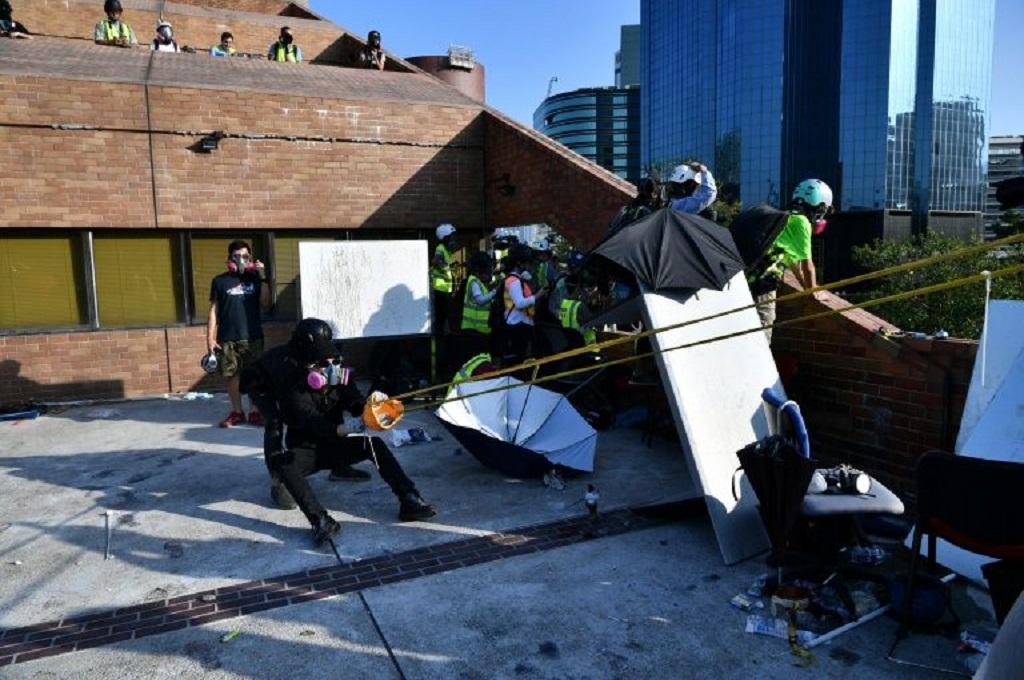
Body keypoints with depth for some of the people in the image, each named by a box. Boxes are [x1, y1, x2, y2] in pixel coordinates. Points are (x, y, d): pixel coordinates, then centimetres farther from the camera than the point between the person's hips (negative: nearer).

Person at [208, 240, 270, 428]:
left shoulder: (255, 278, 6)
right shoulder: (220, 281, 4)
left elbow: (265, 304, -4)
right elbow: (214, 310, 3)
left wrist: (263, 278, -11)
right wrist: (210, 337, -3)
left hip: (253, 336, 0)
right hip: (227, 338, 0)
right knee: (232, 375, 5)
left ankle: (255, 411, 12)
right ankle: (237, 412, 16)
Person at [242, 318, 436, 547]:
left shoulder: (336, 375, -9)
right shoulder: (295, 389, -24)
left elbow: (356, 403, -13)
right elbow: (314, 427, -36)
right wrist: (344, 429, -56)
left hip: (333, 444, 4)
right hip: (304, 449, -3)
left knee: (374, 443, -20)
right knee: (282, 464, -35)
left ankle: (410, 501, -25)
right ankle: (321, 521, -43)